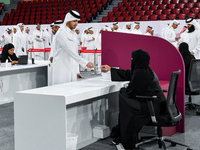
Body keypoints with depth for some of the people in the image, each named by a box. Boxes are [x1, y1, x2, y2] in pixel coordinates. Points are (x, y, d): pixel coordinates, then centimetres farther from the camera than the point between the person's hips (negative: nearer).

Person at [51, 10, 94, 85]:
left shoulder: (74, 34, 16)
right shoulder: (61, 33, -11)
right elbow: (70, 51, -22)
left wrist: (77, 71, 14)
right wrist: (85, 62, -28)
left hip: (72, 71, 8)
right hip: (62, 71, -8)